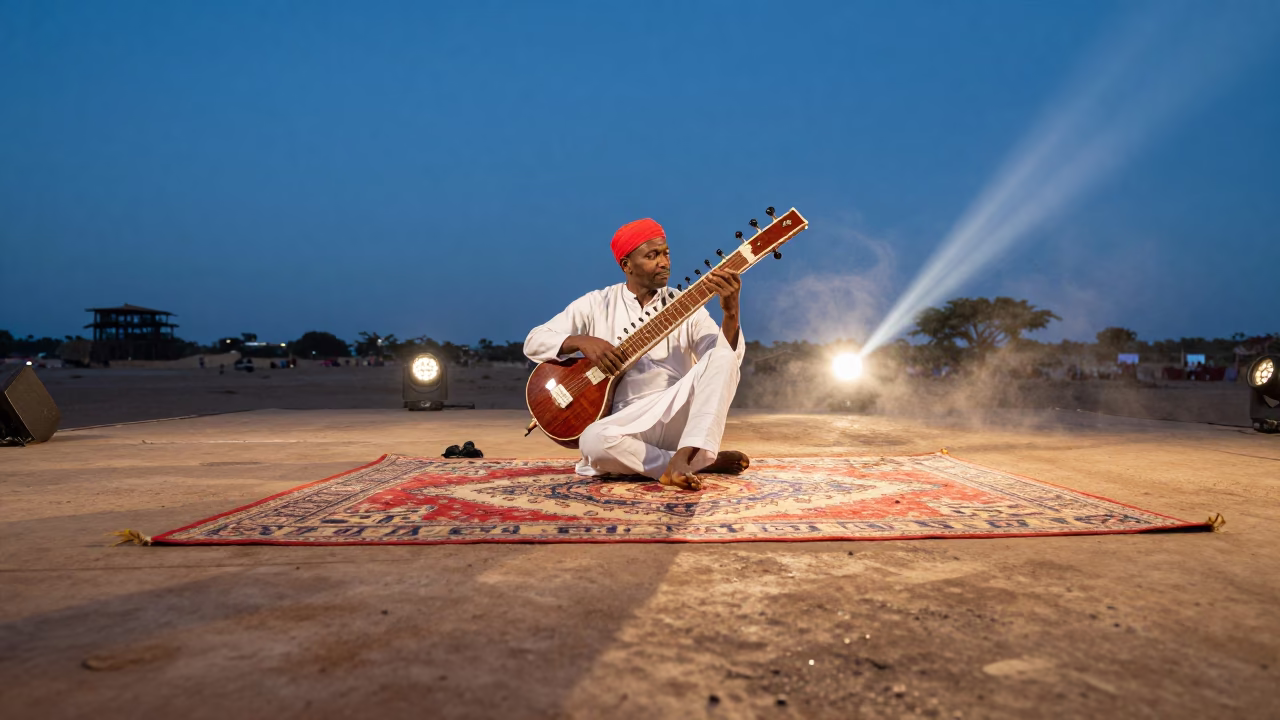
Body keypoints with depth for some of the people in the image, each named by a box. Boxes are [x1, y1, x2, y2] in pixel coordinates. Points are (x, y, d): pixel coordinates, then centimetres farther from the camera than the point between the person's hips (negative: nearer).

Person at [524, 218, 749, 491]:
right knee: (594, 441, -36)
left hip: (679, 415, 2)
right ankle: (702, 462, -21)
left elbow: (728, 359, -4)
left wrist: (731, 311, -22)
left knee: (723, 356, -23)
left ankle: (681, 460, -36)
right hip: (628, 421, -1)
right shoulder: (596, 304, 9)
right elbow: (534, 342, 5)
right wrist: (581, 341, -12)